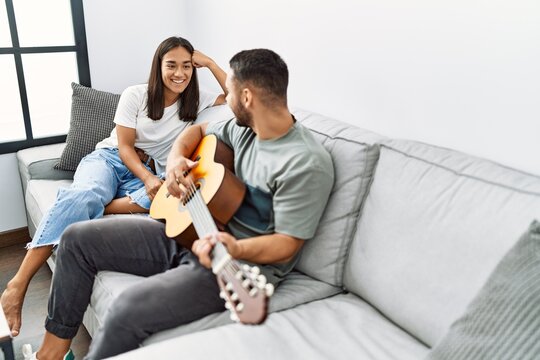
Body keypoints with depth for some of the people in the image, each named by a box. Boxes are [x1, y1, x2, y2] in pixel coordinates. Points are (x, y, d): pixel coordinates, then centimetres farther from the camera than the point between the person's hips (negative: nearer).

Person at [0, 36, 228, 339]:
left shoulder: (196, 100, 3)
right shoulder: (135, 95, -3)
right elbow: (124, 146, -6)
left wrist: (209, 62, -9)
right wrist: (148, 178, -23)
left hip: (151, 172, 2)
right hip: (110, 158, -1)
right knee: (83, 195, -37)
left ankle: (83, 211, -32)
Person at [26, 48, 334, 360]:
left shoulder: (307, 164, -21)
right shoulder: (246, 127, 4)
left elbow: (287, 243, -20)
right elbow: (200, 129, 22)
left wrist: (234, 249, -38)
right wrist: (176, 159, 1)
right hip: (186, 229, 9)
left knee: (130, 310, -31)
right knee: (78, 238, 5)